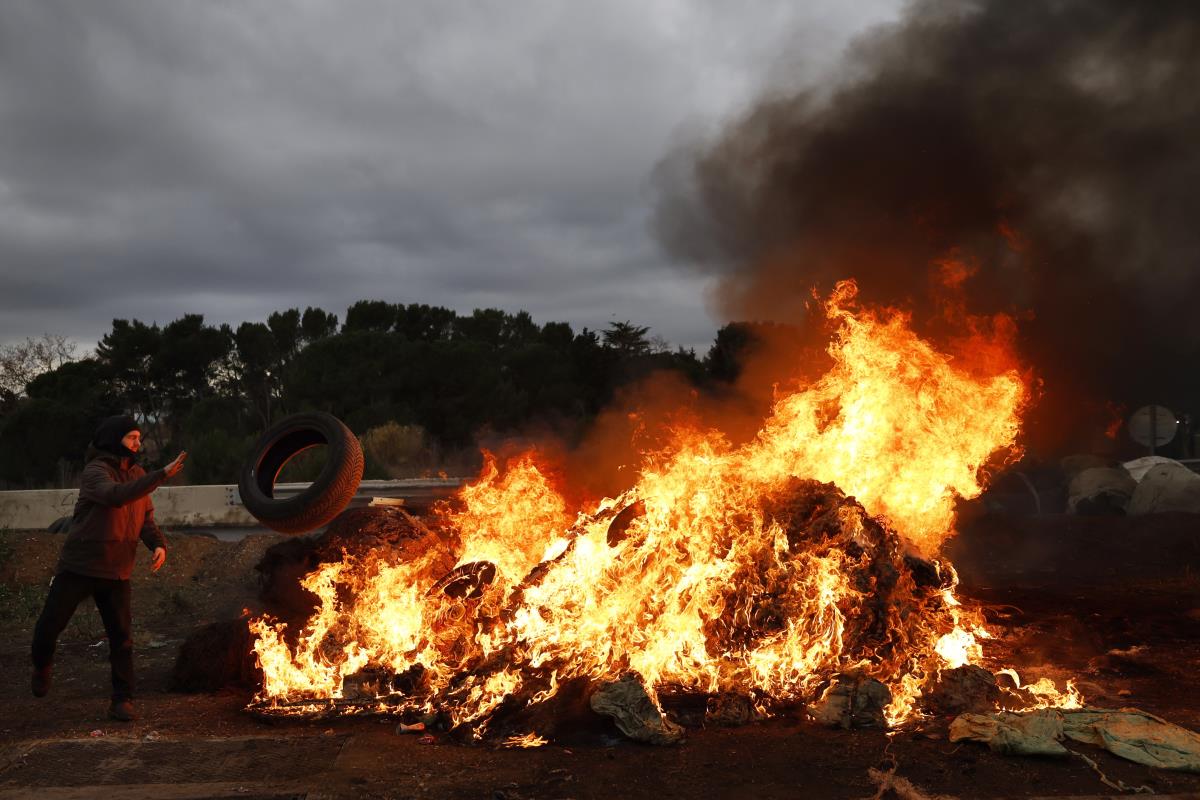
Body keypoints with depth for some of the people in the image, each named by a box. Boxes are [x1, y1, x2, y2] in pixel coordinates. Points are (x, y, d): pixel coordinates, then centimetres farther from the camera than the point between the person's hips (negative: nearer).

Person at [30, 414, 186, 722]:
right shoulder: (95, 471, -13)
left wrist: (158, 544, -11)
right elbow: (116, 495, -35)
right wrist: (162, 475, -41)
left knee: (122, 638, 0)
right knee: (50, 625, 6)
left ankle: (122, 701, 9)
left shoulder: (137, 475, 7)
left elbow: (146, 519, 10)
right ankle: (42, 667, 38)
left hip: (116, 572, 4)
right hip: (78, 567, -4)